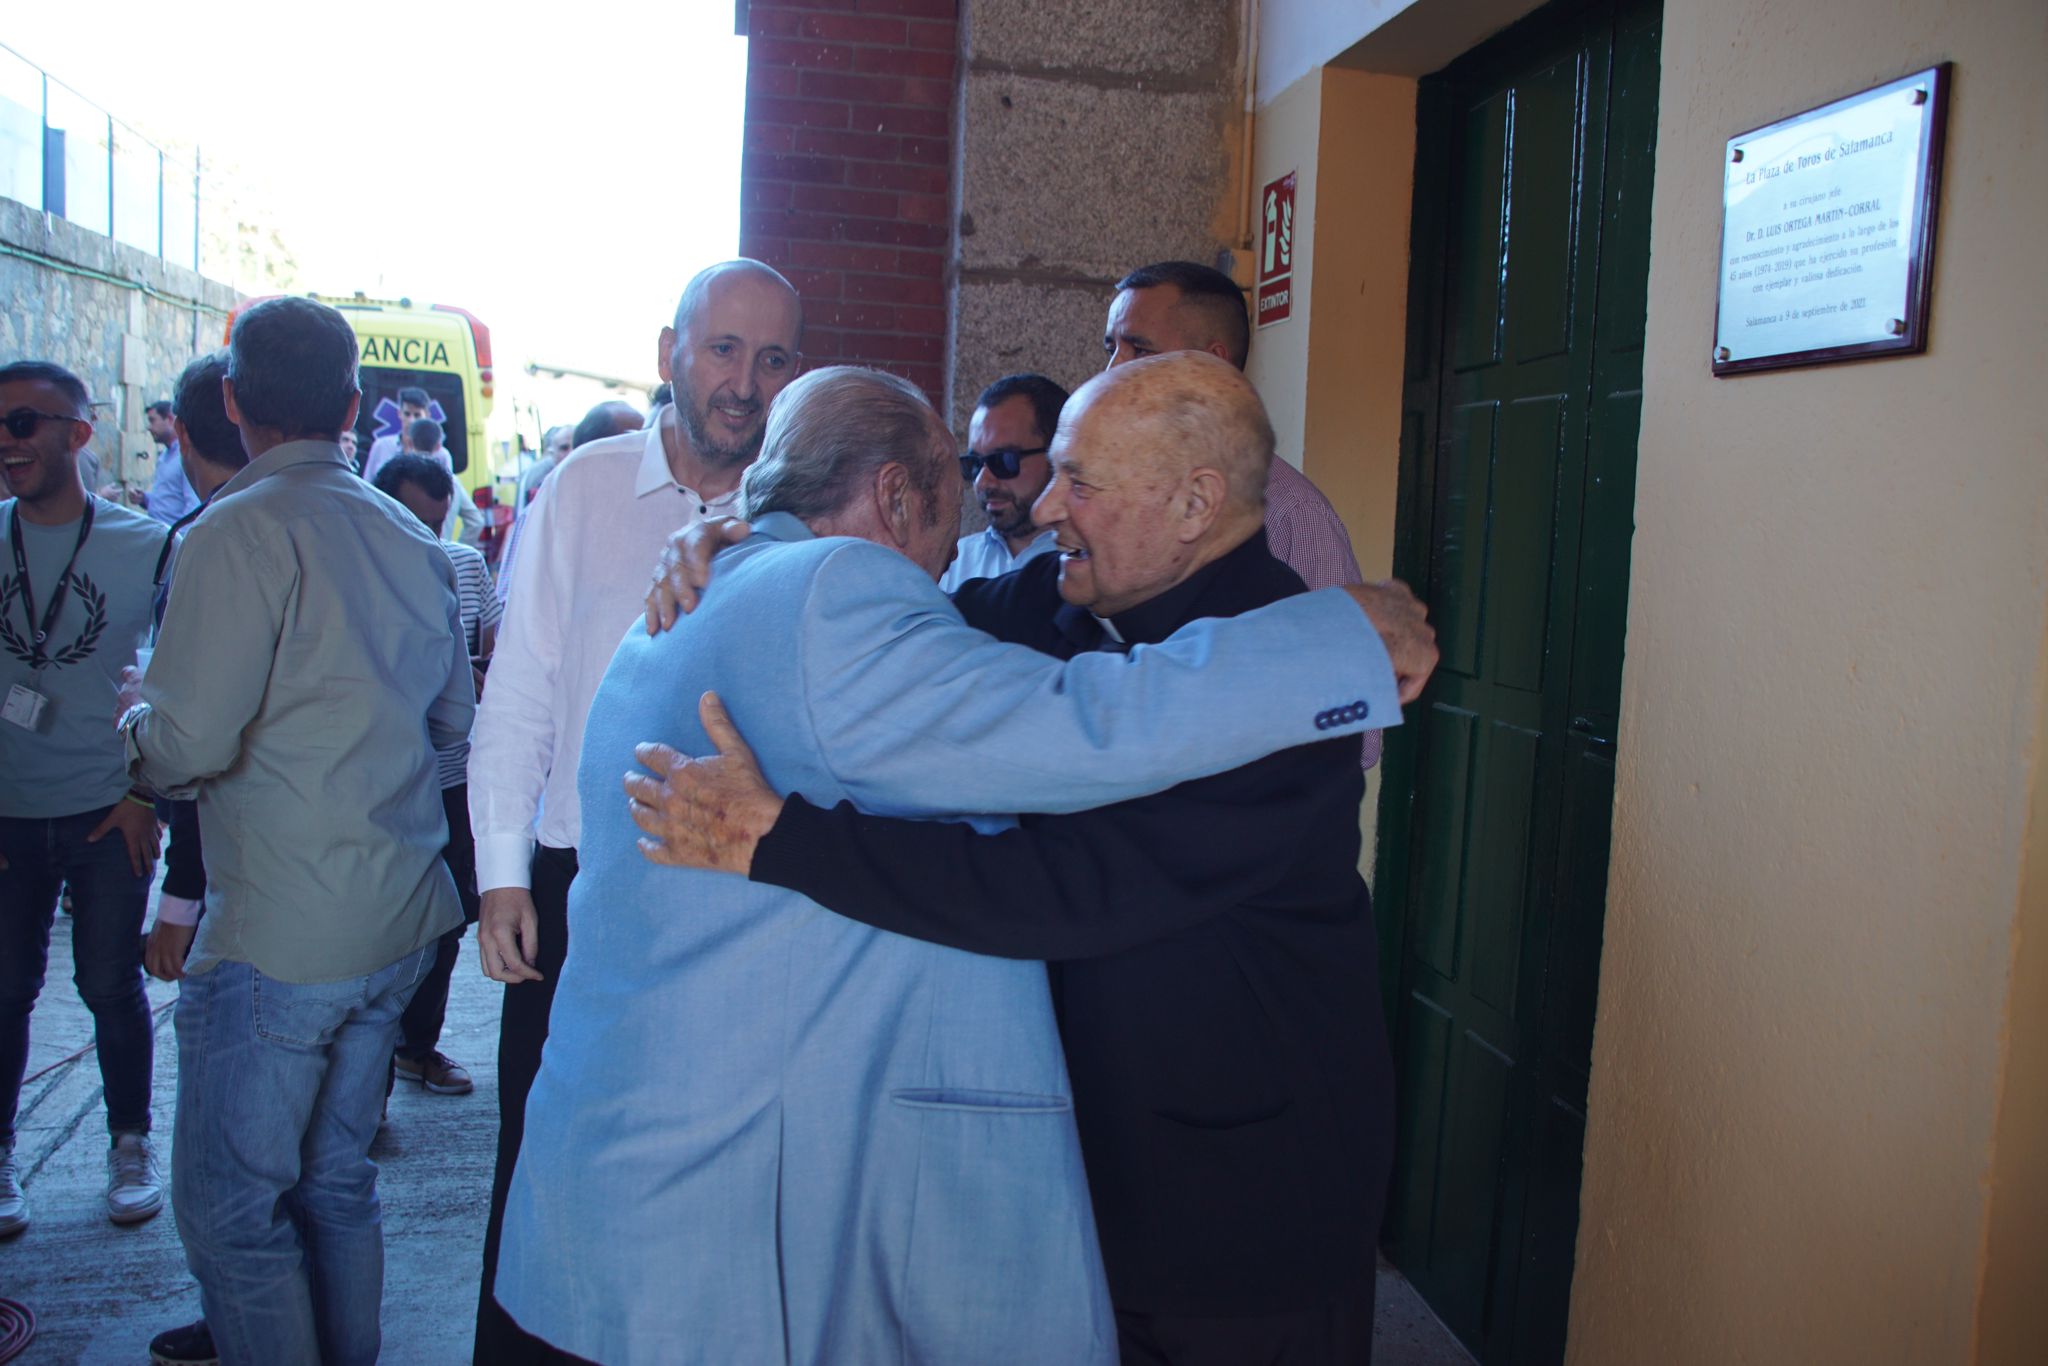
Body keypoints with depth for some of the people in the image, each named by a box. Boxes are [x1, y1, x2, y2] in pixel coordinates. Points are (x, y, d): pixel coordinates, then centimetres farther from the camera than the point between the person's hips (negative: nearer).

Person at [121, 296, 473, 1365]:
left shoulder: (239, 531, -13)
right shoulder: (412, 537, 9)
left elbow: (189, 746, -16)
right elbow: (452, 717, 18)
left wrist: (136, 717, 5)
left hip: (279, 934, -8)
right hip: (400, 918, 8)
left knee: (228, 1208, 6)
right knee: (336, 1181, 20)